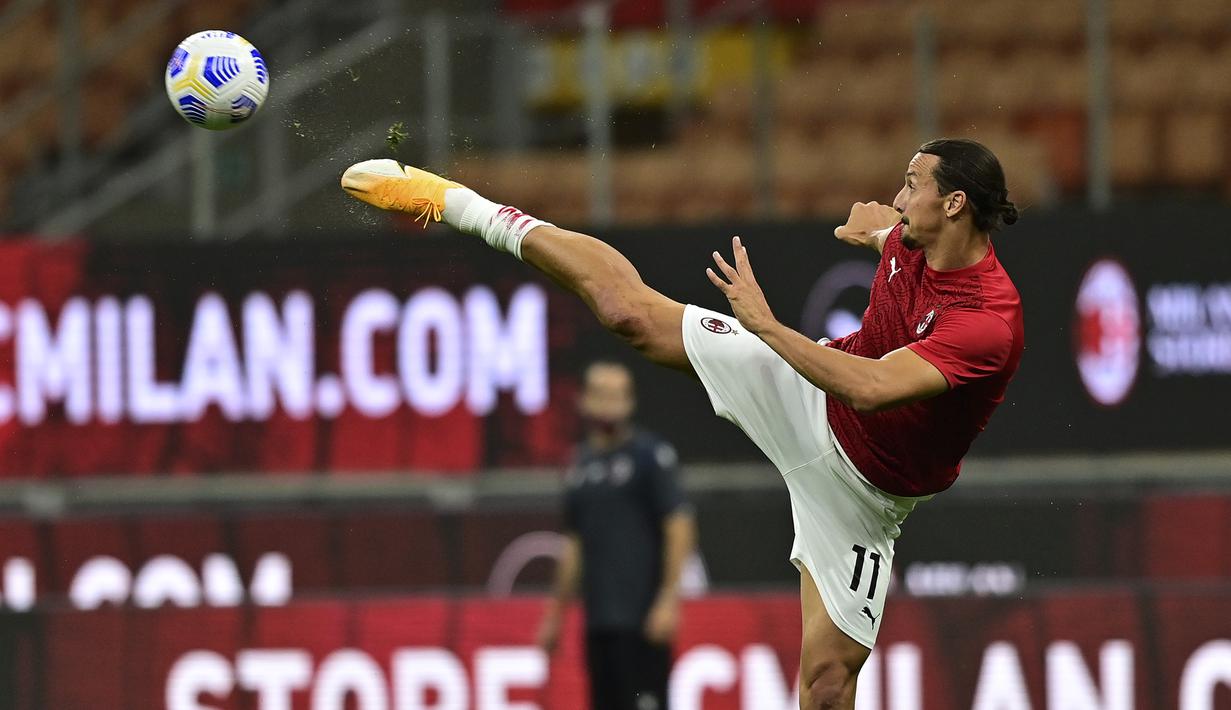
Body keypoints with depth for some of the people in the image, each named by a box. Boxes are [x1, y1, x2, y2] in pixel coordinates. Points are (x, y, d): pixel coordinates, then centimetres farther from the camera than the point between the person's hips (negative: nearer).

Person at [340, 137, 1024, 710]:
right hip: (805, 399, 5)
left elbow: (870, 388, -43)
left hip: (862, 485, -5)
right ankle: (449, 201, 17)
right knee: (629, 308, 1)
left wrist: (764, 322, -37)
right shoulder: (910, 238, -11)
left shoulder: (990, 323, -34)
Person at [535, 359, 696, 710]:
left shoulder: (650, 454, -4)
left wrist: (669, 598, -17)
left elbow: (680, 527, -10)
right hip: (598, 621, 7)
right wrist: (556, 613, 22)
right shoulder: (581, 463, 16)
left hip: (642, 617, -7)